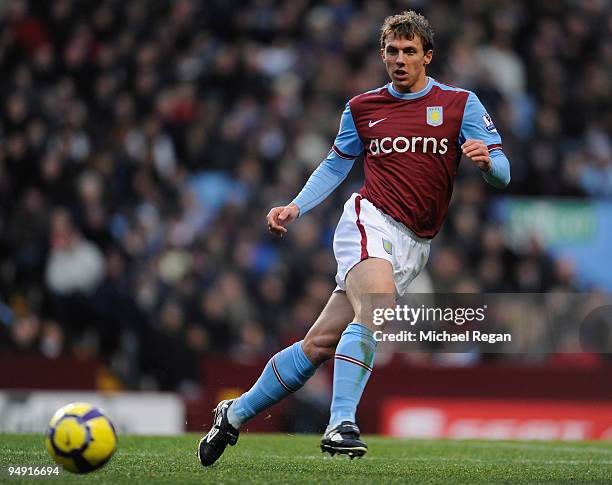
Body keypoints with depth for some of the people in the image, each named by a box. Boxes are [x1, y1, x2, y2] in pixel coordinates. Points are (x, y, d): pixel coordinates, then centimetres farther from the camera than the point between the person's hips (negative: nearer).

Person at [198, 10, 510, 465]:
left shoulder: (461, 103, 5)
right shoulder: (362, 108, 10)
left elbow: (502, 173, 1)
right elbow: (335, 165, 22)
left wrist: (486, 158, -23)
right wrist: (295, 207, 8)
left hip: (414, 248, 1)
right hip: (369, 220, -1)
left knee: (320, 344, -1)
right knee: (376, 304, -33)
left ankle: (235, 414, 13)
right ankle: (341, 424, -37)